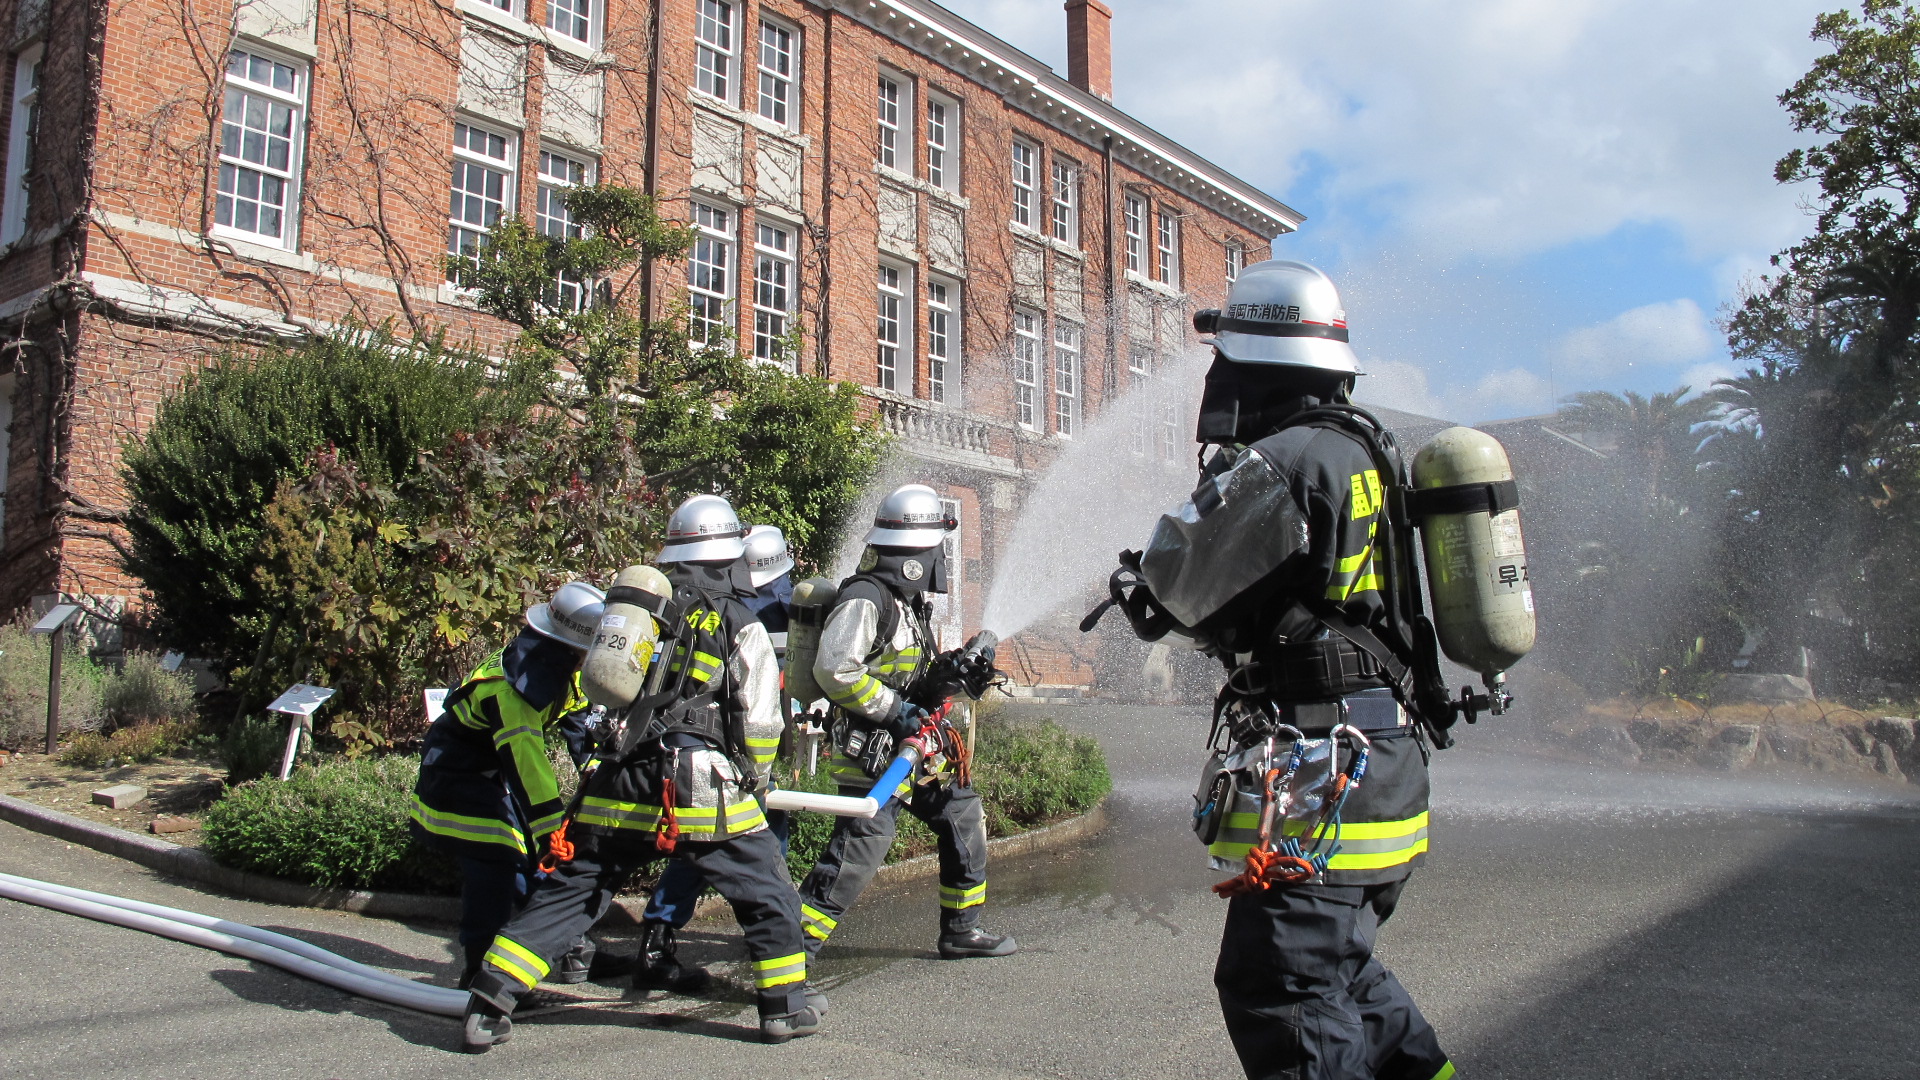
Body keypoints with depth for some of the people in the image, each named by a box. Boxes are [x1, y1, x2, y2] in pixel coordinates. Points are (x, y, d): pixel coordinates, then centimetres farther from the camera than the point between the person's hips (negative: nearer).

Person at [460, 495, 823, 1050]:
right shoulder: (744, 628, 0)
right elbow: (761, 726, -2)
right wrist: (753, 777, 18)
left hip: (621, 791, 3)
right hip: (706, 794, -3)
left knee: (566, 890, 13)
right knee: (767, 893, 13)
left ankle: (489, 1002, 13)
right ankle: (785, 1004, 18)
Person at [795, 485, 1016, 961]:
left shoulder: (908, 600, 12)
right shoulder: (866, 598, -18)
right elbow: (834, 669, -26)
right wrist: (894, 710, -21)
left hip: (906, 746, 10)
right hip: (868, 749, -10)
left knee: (962, 812, 14)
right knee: (858, 851, -12)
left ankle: (961, 930, 25)